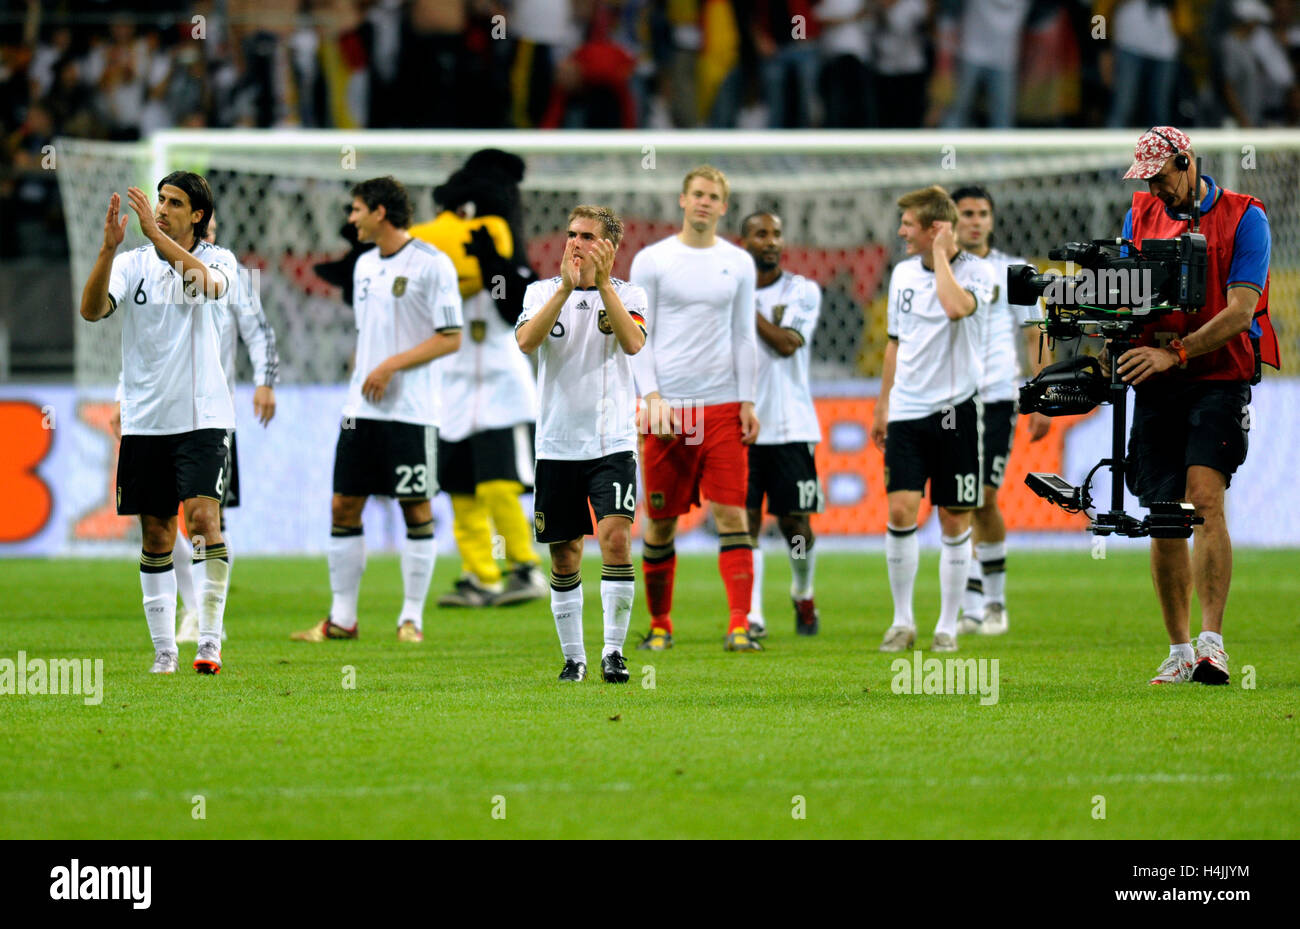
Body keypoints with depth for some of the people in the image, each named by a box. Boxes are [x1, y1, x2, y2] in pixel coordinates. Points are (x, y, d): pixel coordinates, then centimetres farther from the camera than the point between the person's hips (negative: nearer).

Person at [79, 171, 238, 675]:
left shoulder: (218, 259, 1)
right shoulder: (134, 262, 5)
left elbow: (208, 282, -23)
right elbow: (92, 309, -10)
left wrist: (157, 235, -30)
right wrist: (108, 248, -24)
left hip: (202, 416, -2)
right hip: (145, 420, 2)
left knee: (203, 519, -16)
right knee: (156, 537, 5)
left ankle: (209, 639, -11)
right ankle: (164, 649, 11)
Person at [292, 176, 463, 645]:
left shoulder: (431, 264, -8)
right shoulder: (365, 266, 15)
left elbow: (450, 338, -11)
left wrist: (392, 365, -16)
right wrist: (359, 380, 14)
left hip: (411, 409, -7)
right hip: (362, 408, 7)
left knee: (416, 509, -2)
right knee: (344, 506, 4)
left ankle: (412, 618, 5)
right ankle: (341, 618, 10)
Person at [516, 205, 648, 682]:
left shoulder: (628, 294, 4)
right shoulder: (543, 291, 7)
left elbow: (633, 342, -16)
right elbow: (526, 340, -13)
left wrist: (602, 283, -22)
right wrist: (565, 288, -22)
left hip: (613, 441, -2)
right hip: (557, 443, 2)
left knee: (616, 537, -18)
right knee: (564, 555, 6)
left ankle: (614, 650, -10)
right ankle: (573, 656, 19)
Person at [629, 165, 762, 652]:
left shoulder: (738, 263, 10)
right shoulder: (652, 260, 2)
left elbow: (744, 336, 12)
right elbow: (638, 337, 1)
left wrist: (747, 402, 4)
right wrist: (652, 397, -9)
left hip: (724, 407, 1)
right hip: (668, 408, -1)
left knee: (732, 513, -8)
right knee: (660, 521, 3)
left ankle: (739, 625, -12)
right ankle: (659, 624, 16)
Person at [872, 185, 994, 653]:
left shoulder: (976, 271, -6)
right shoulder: (904, 273, 11)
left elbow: (957, 306, -30)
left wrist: (941, 254, -17)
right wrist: (882, 408, 22)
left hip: (955, 409, -4)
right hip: (907, 411, 4)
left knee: (954, 521, 2)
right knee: (901, 509, -8)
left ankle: (948, 626, 11)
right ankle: (903, 621, 2)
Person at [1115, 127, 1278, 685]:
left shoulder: (1243, 218, -4)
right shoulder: (1141, 216, 12)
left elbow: (1241, 309, -12)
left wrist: (1174, 354, -22)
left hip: (1219, 378, -5)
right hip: (1156, 386, 5)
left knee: (1204, 501, -20)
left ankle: (1211, 642, -23)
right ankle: (1179, 650, 12)